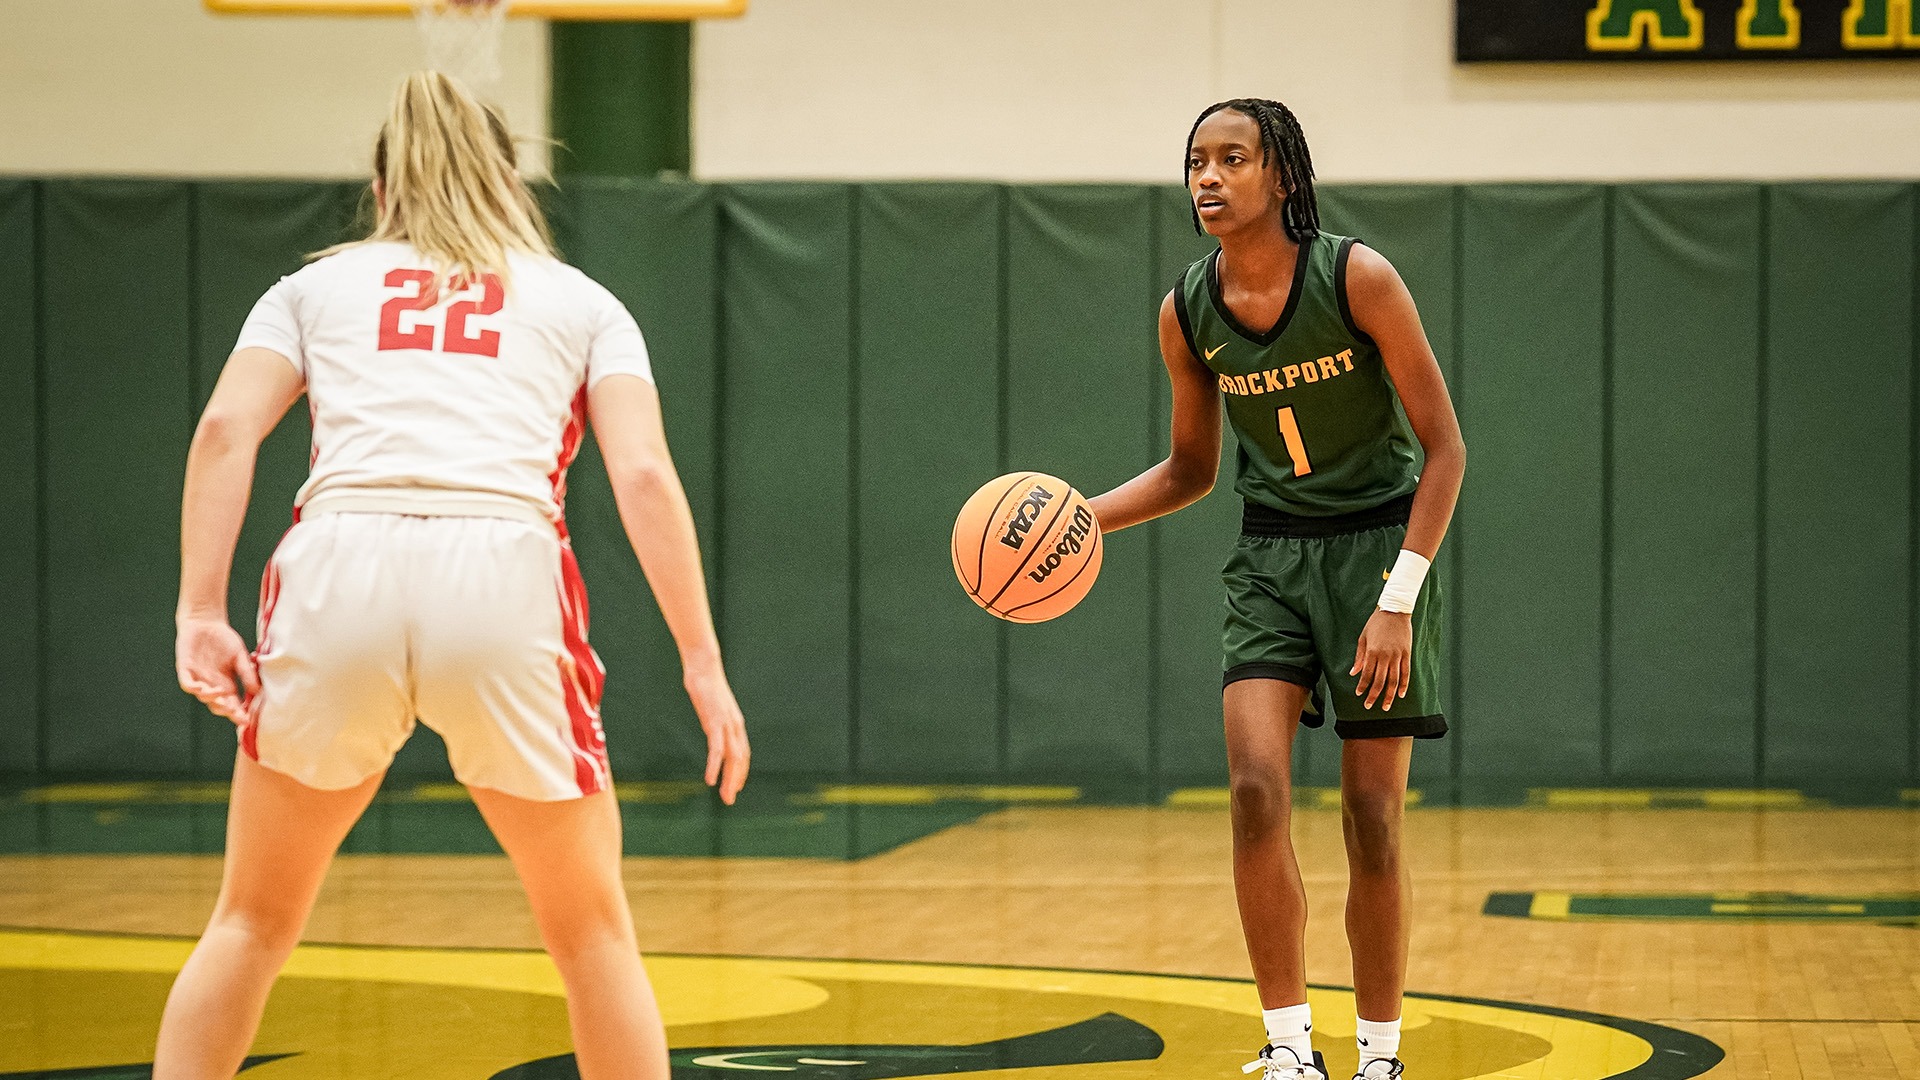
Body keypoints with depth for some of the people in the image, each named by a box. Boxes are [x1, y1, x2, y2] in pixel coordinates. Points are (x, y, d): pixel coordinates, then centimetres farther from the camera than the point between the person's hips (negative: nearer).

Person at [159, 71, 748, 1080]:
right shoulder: (582, 301, 24)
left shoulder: (316, 285, 26)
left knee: (253, 921, 19)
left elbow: (225, 429, 7)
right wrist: (702, 660, 6)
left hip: (337, 572, 1)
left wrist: (199, 615, 1)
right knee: (591, 932, 16)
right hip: (505, 579, -1)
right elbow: (644, 474, 8)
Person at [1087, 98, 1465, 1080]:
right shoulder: (1186, 313, -4)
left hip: (1377, 546, -3)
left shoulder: (1357, 278, -17)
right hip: (1270, 557, 3)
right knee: (1256, 790, -15)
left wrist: (1398, 600, -20)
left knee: (1372, 820, -1)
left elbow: (1444, 448, -13)